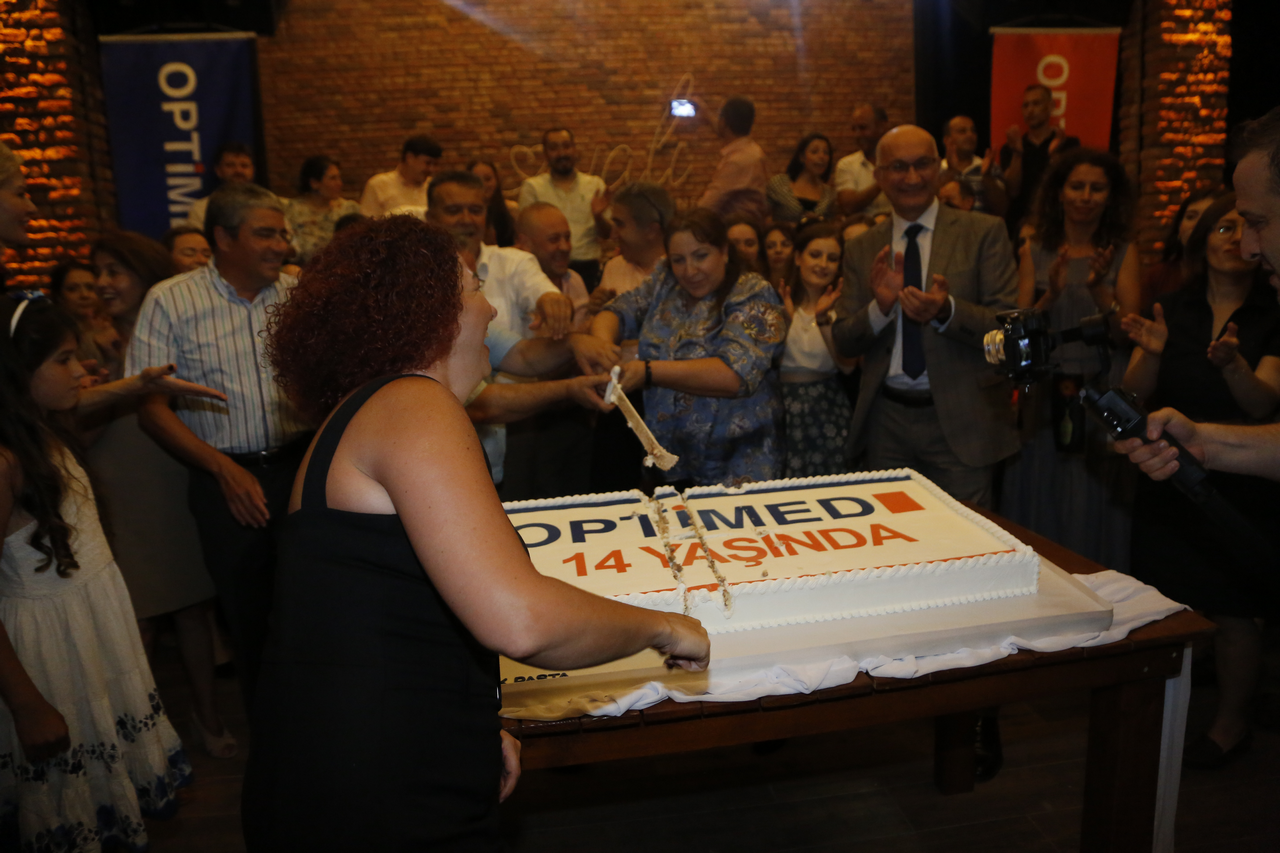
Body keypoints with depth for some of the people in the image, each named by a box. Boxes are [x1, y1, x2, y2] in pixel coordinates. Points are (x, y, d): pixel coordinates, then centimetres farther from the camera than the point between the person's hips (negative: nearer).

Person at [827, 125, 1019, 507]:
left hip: (960, 422, -2)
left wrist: (947, 311, -24)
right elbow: (843, 343, 5)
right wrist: (880, 306, -15)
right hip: (885, 422, 3)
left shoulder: (983, 232, -1)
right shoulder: (861, 249, 8)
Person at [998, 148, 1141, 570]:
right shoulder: (1035, 251, 4)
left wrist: (1099, 289, -22)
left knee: (1095, 507, 5)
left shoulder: (1123, 252, 2)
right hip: (1045, 393, 1)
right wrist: (1051, 295, -17)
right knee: (1040, 503, 8)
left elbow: (1128, 329, -6)